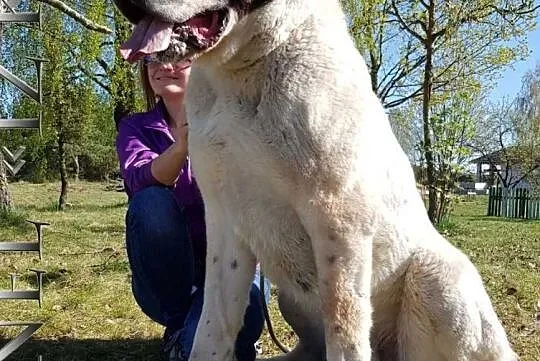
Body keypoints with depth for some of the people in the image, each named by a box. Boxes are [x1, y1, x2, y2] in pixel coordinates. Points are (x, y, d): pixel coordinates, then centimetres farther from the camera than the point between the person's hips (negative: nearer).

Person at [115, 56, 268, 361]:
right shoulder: (135, 127, 1)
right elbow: (141, 181, -22)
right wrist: (184, 143, -43)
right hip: (166, 279, 2)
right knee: (151, 201, -28)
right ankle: (179, 328, -10)